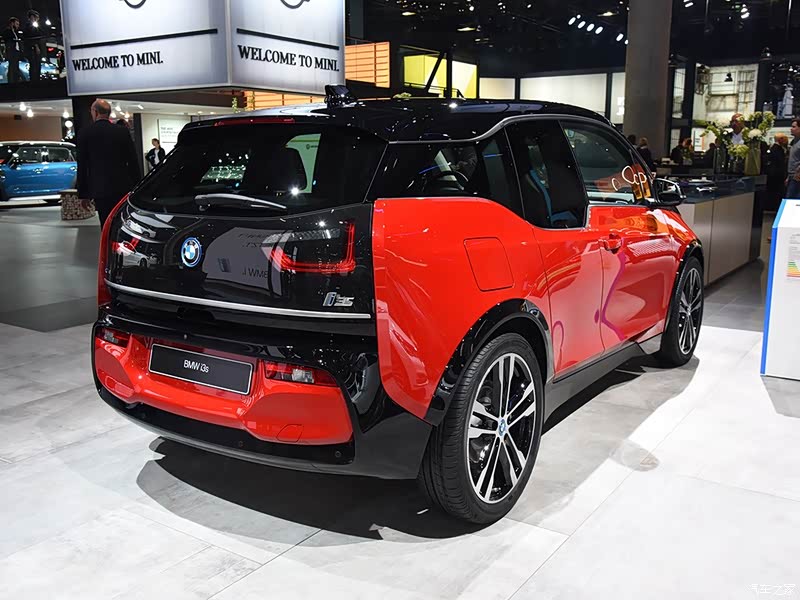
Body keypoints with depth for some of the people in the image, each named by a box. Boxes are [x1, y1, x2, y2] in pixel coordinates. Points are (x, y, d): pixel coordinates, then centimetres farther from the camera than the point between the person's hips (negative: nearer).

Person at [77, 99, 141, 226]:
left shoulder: (84, 134, -1)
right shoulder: (123, 133, 4)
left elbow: (82, 167, 1)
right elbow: (133, 162, 5)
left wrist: (83, 194, 6)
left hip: (101, 190, -2)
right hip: (124, 188, 2)